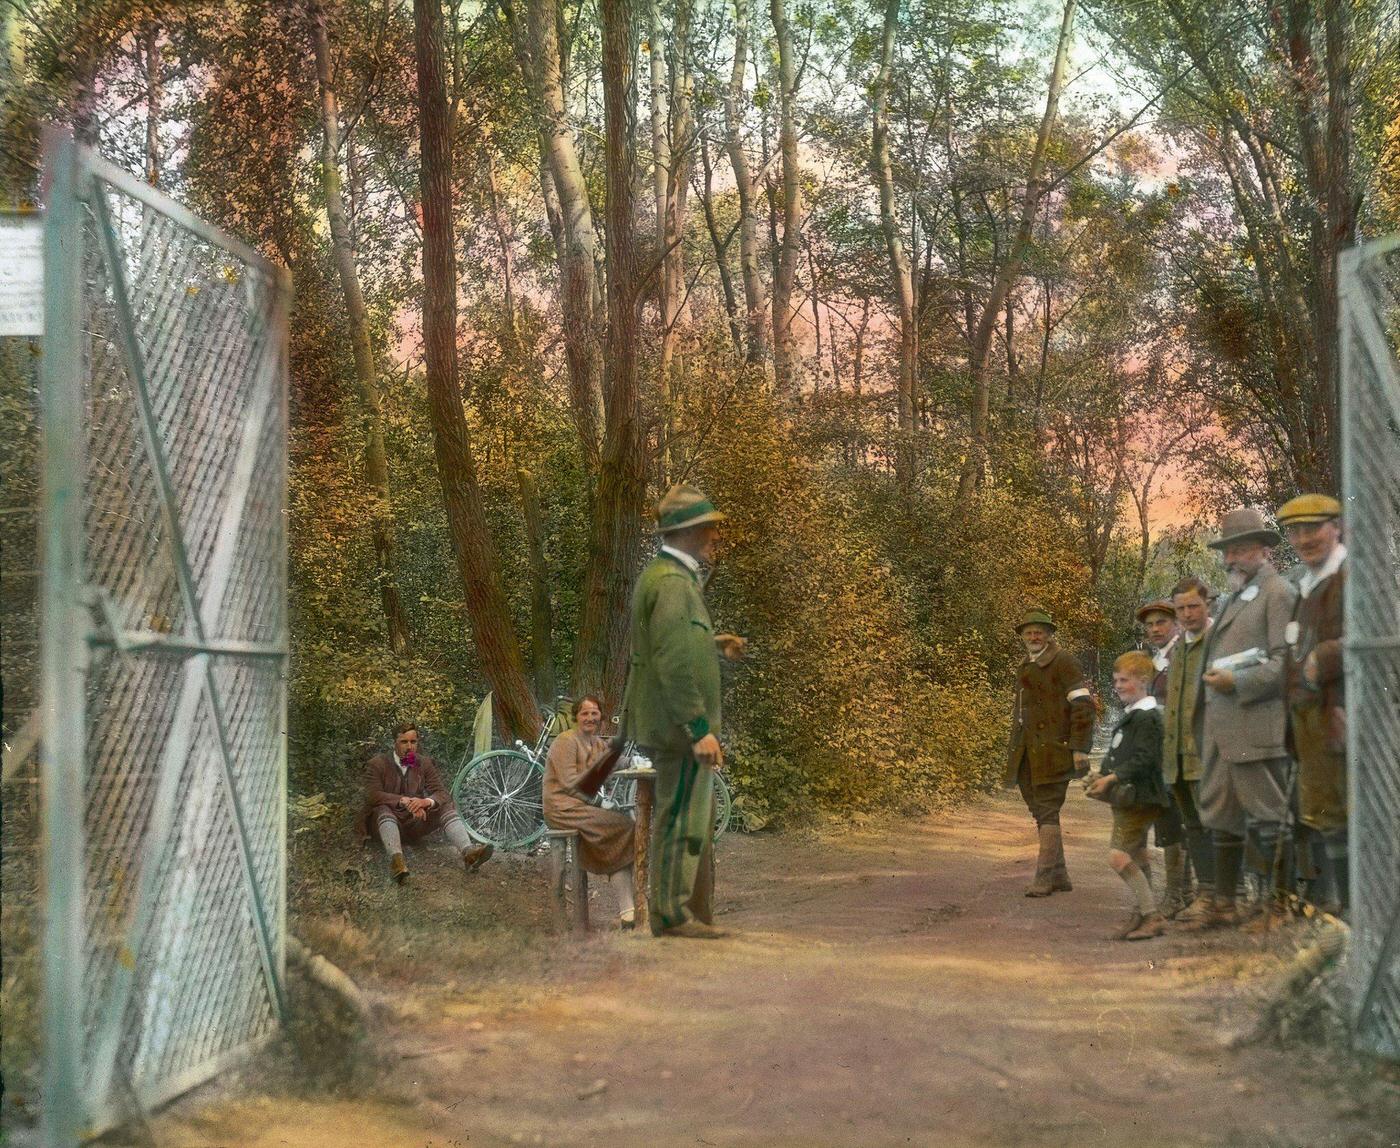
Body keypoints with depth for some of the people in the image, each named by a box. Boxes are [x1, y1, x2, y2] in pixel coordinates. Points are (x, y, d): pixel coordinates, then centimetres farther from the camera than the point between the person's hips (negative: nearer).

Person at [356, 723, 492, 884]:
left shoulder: (425, 763, 6)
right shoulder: (377, 764, -4)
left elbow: (442, 793, -4)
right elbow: (372, 795, -18)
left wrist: (426, 801, -28)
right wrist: (404, 801, -32)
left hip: (415, 822, 3)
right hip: (389, 821, -3)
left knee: (447, 807, -19)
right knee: (383, 808, -35)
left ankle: (468, 852, -44)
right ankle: (396, 859, -59)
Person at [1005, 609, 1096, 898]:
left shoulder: (1063, 662, -5)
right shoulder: (1025, 668, 21)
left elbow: (1084, 704, -11)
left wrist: (1079, 748, -16)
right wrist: (1014, 752, 21)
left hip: (1052, 752, -8)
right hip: (1028, 753, 8)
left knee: (1047, 811, -11)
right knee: (1040, 812, 9)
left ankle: (1044, 878, -12)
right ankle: (1060, 876, 16)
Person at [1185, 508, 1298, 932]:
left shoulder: (1279, 594, -5)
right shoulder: (1234, 599, 22)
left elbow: (1287, 662, -14)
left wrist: (1237, 682, -17)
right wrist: (1212, 681, 13)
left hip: (1257, 728, -9)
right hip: (1219, 730, 9)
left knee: (1266, 819, -6)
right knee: (1222, 818, 12)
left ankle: (1281, 907, 0)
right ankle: (1224, 905, 19)